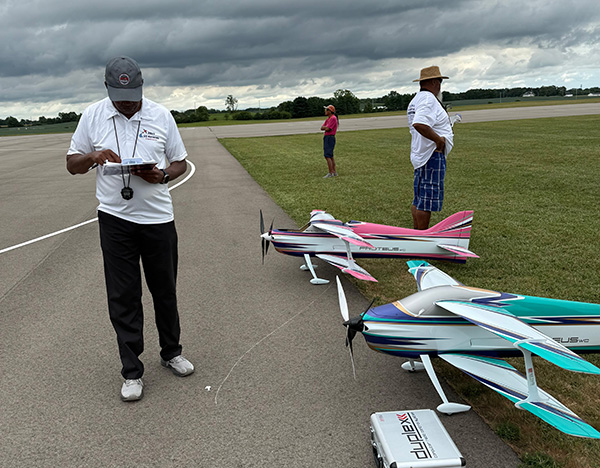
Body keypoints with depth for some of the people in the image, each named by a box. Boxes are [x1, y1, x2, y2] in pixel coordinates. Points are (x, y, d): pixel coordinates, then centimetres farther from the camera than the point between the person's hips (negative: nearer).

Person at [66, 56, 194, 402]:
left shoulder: (161, 115, 1)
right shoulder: (93, 116, 2)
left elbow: (181, 163, 7)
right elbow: (72, 164, 9)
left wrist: (161, 175, -15)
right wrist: (93, 156, -14)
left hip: (158, 218, 0)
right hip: (115, 221, 0)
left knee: (165, 291, 12)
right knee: (123, 298, 3)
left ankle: (171, 352, 33)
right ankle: (132, 371, 16)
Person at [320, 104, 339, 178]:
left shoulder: (333, 118, -14)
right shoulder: (328, 118, 16)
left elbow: (327, 129, -20)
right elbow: (322, 128, 12)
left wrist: (324, 127, 0)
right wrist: (326, 127, -6)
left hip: (330, 138, -10)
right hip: (326, 138, 10)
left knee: (327, 156, -13)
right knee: (331, 156, 11)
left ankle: (330, 173, -13)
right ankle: (334, 172, 15)